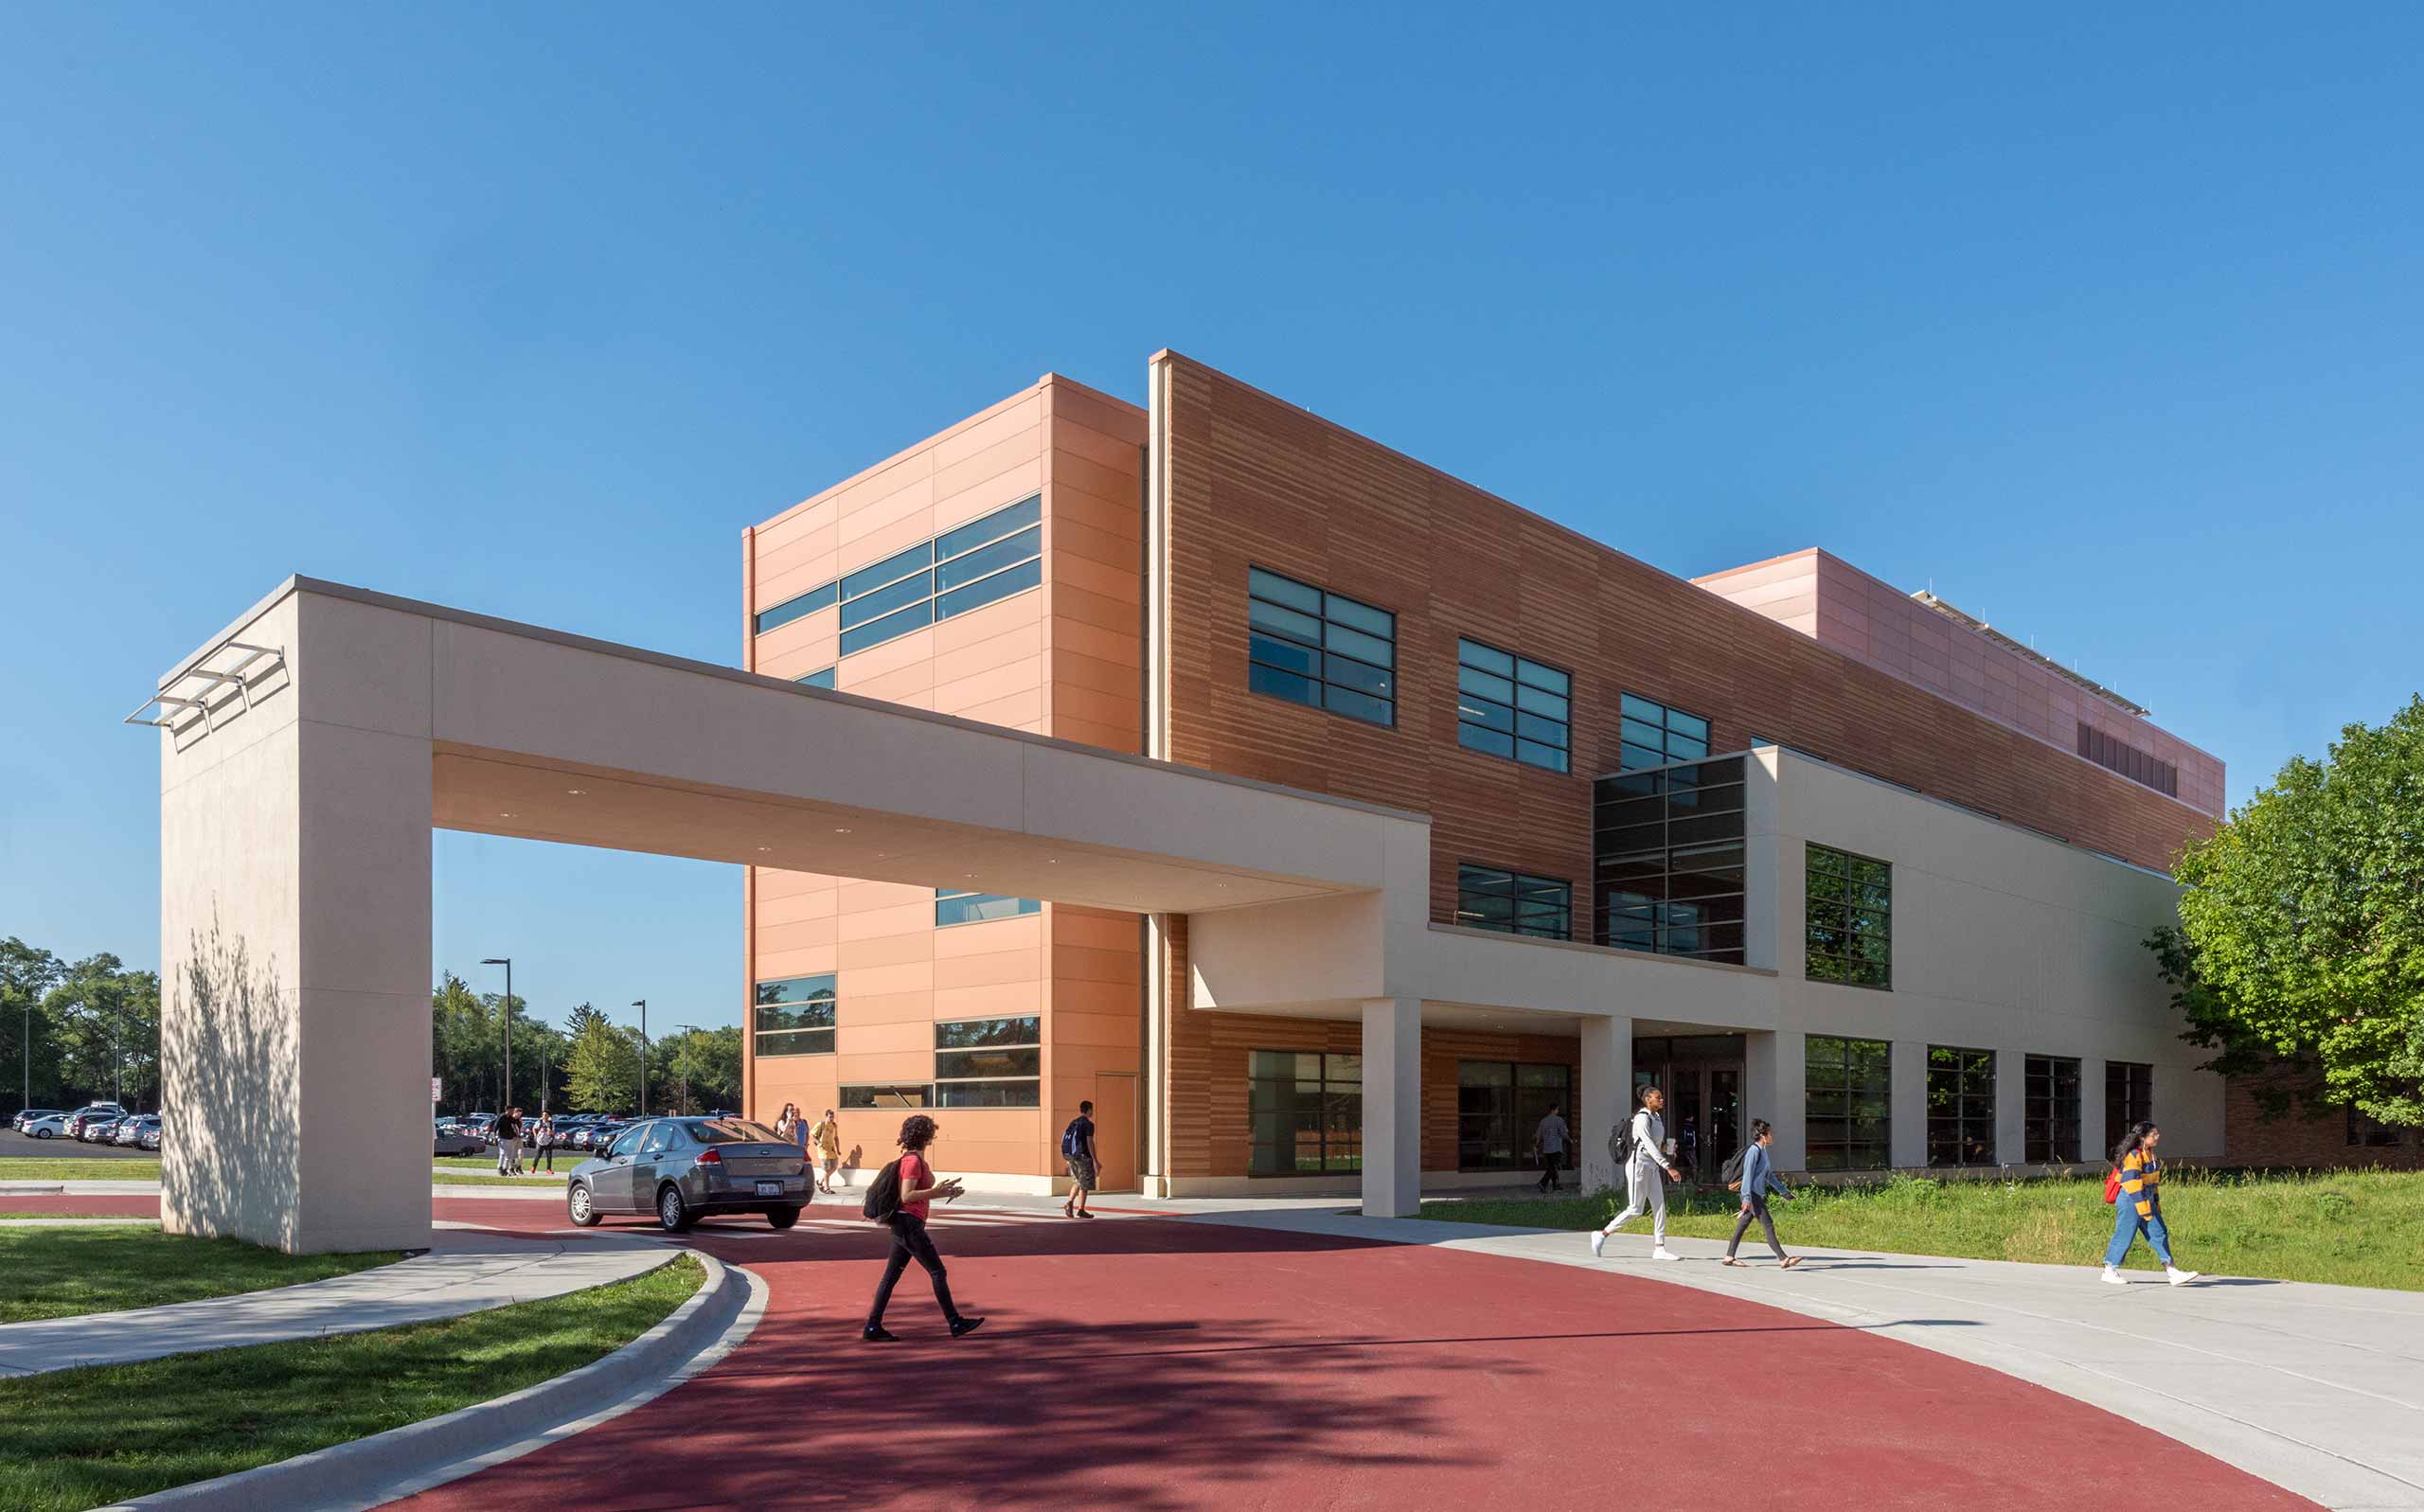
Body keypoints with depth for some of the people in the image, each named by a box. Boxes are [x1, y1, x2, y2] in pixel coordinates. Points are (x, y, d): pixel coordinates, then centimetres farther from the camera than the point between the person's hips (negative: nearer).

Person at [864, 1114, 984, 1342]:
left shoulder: (916, 1159, 15)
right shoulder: (913, 1160, -15)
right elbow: (906, 1196, -21)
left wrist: (942, 1190, 16)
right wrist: (935, 1191, -26)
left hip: (904, 1225, 10)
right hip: (909, 1223, -10)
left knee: (891, 1276, 9)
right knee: (938, 1272, -2)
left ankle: (873, 1327, 10)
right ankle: (955, 1323, 5)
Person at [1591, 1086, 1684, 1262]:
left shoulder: (1657, 1118, 12)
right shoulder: (1642, 1118, -17)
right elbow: (1649, 1145, -25)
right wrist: (1668, 1167, -30)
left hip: (1651, 1167, 9)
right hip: (1638, 1163, -9)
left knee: (1660, 1206, 2)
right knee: (1635, 1209, -5)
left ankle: (1659, 1249, 4)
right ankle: (1602, 1234, 7)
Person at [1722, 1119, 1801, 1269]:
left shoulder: (1763, 1151, 16)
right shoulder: (1754, 1151, -14)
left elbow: (1769, 1175, 27)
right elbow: (1748, 1175, -18)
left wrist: (1784, 1191, 28)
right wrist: (1747, 1198, -23)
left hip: (1758, 1194, 10)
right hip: (1752, 1195, -10)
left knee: (1743, 1225, 11)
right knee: (1768, 1225, -10)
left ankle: (1729, 1257, 16)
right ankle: (1784, 1259, -11)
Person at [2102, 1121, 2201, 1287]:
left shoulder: (2150, 1155, 12)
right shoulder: (2133, 1156, -19)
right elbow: (2132, 1182, -24)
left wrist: (2156, 1203, 22)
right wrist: (2143, 1207, -26)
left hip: (2146, 1201, 9)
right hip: (2130, 1201, -9)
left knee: (2160, 1234, 3)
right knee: (2124, 1236, -3)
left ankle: (2172, 1272, 4)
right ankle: (2109, 1271, 8)